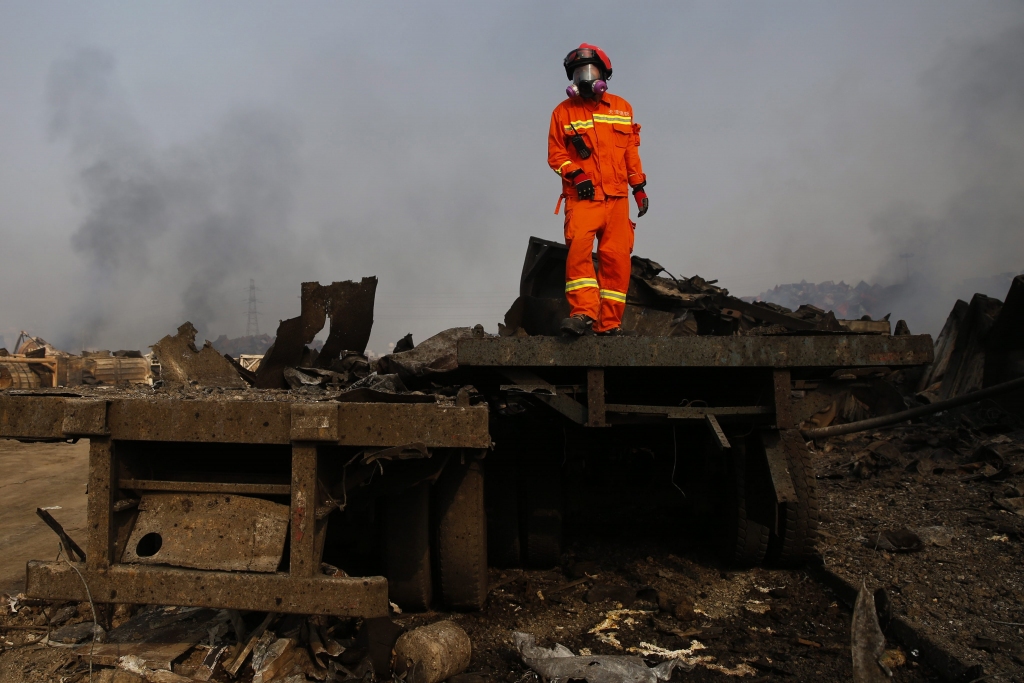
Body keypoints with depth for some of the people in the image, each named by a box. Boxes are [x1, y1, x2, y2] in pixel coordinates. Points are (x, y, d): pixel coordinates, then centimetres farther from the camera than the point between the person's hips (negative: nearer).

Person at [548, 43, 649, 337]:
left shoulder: (622, 108, 15)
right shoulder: (563, 111, 7)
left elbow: (631, 151, 18)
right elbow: (555, 153, 5)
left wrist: (639, 187, 15)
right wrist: (575, 174, -11)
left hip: (617, 197, 3)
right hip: (582, 196, -2)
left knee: (616, 256, -3)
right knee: (579, 247, -24)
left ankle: (609, 321, 4)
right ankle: (583, 313, -25)